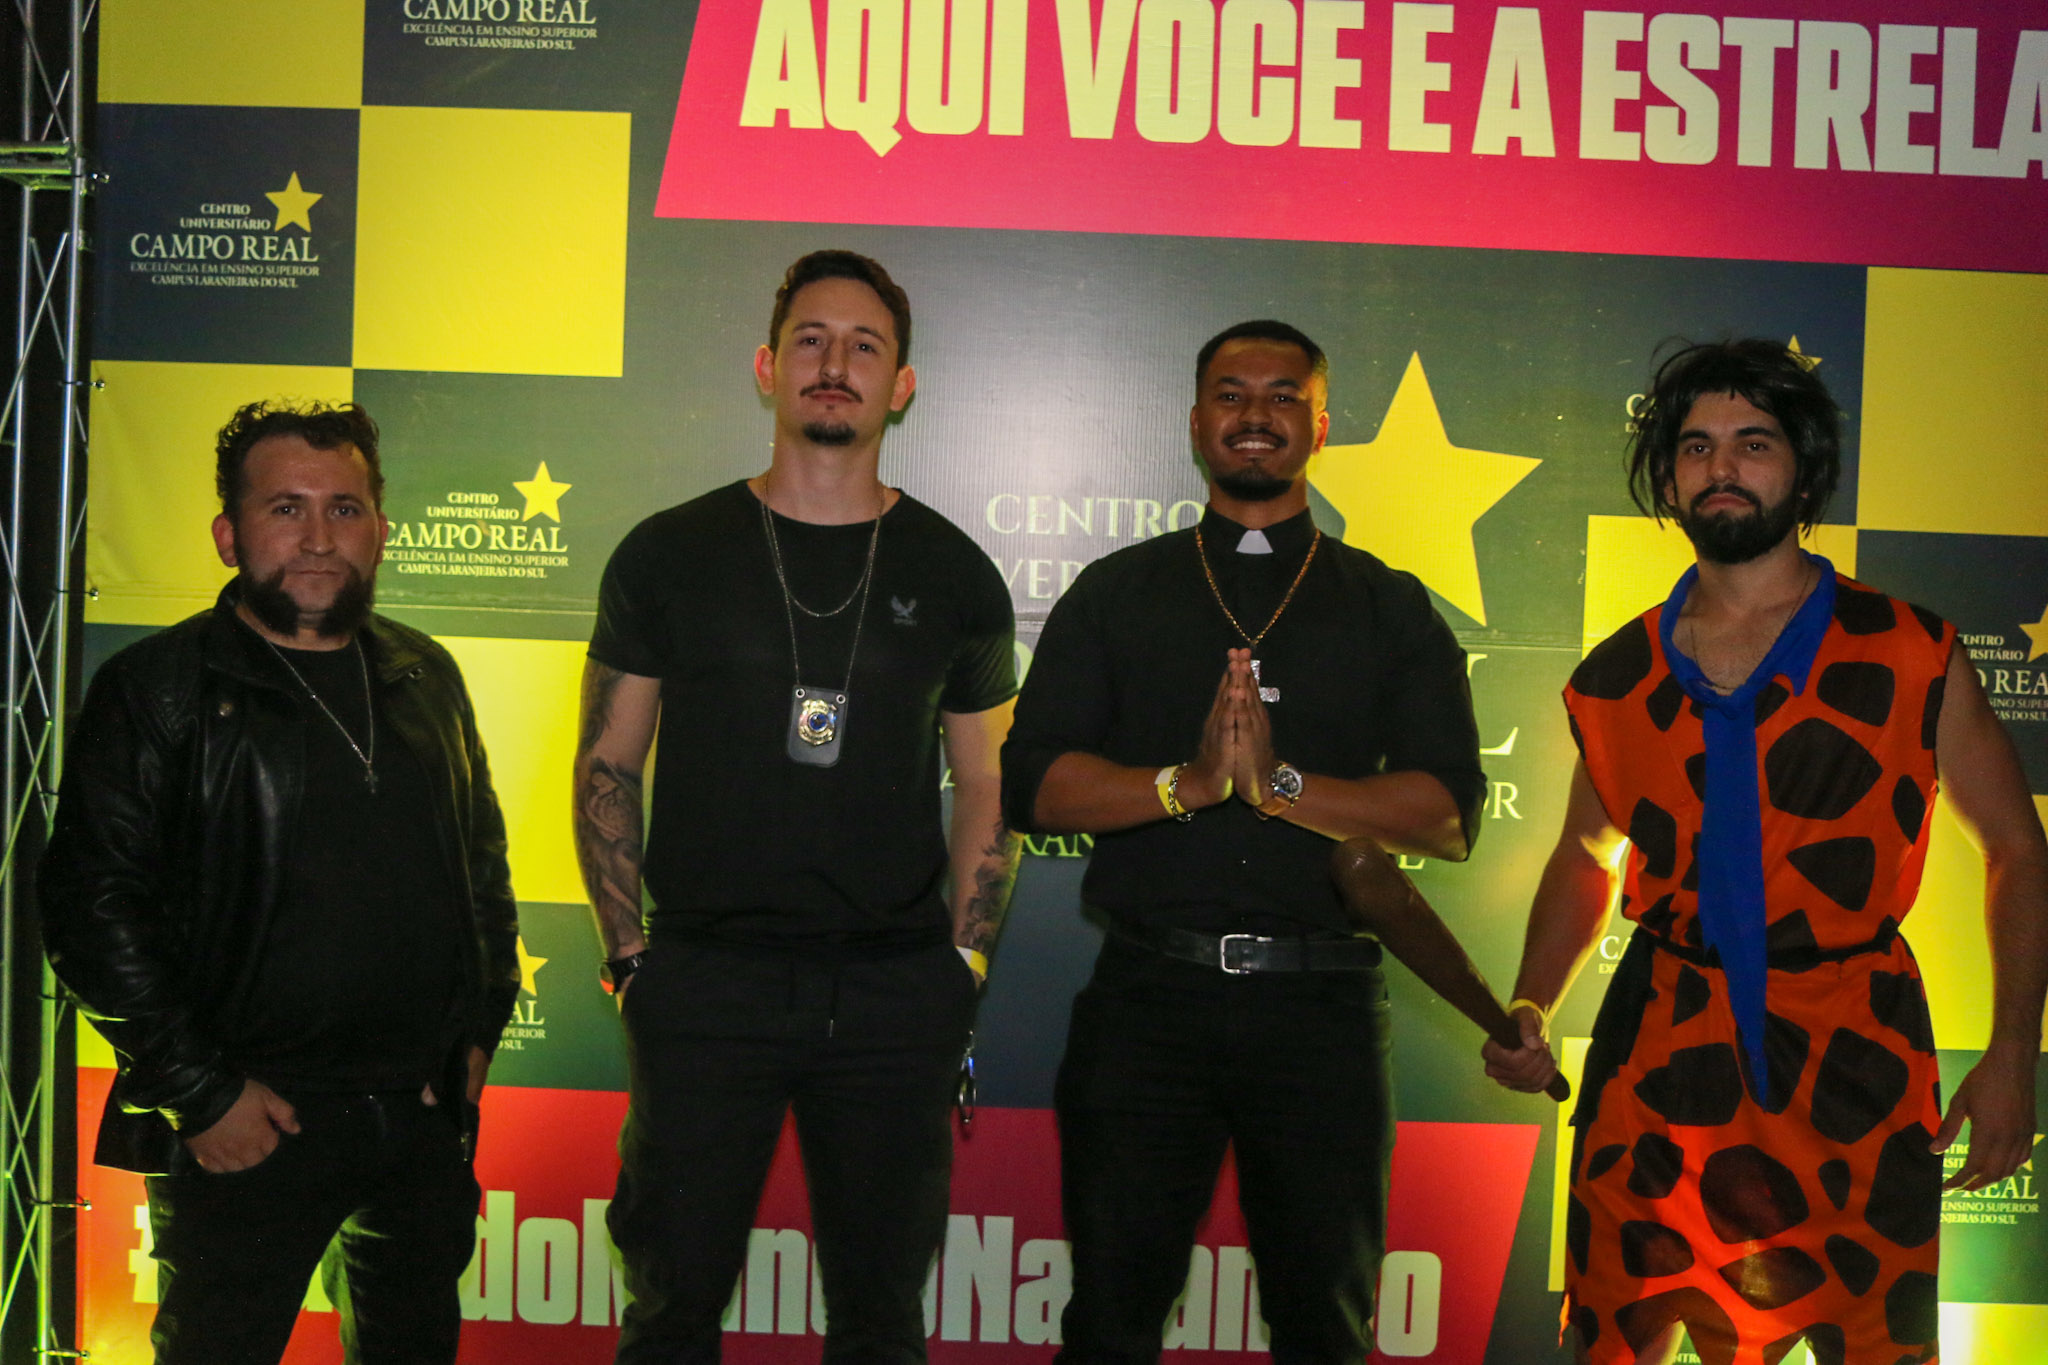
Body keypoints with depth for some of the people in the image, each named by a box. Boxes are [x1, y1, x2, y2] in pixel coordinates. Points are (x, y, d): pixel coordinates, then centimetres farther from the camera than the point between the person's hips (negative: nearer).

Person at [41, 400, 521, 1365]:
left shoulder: (426, 678, 10)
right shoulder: (158, 690, -6)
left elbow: (484, 857, 19)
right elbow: (94, 910, -11)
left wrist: (480, 1028, 11)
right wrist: (200, 1093, -13)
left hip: (424, 1112, 5)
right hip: (247, 1130, -5)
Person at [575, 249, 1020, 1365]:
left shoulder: (952, 573, 7)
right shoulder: (669, 553, 4)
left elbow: (988, 790, 11)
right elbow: (607, 766, 6)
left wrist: (962, 962, 2)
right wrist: (628, 954, -1)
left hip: (895, 991, 1)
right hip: (704, 978, -1)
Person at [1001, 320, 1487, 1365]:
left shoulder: (1391, 611, 10)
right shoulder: (1114, 596, 12)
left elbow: (1449, 813, -2)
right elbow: (1031, 783, 0)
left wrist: (1281, 783, -15)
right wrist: (1189, 783, -15)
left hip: (1321, 1004, 0)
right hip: (1149, 995, 0)